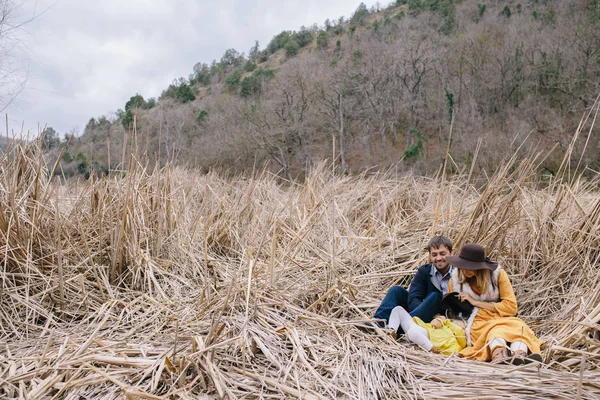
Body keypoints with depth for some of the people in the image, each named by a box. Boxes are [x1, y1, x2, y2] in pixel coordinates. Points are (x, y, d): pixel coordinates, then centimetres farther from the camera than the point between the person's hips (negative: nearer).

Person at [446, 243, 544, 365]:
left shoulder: (498, 274, 4)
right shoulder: (455, 280, 8)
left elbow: (511, 307, -3)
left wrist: (476, 302, -6)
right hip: (478, 324, -1)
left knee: (517, 327, -36)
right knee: (497, 330, -38)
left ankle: (520, 355, -68)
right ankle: (499, 356, -72)